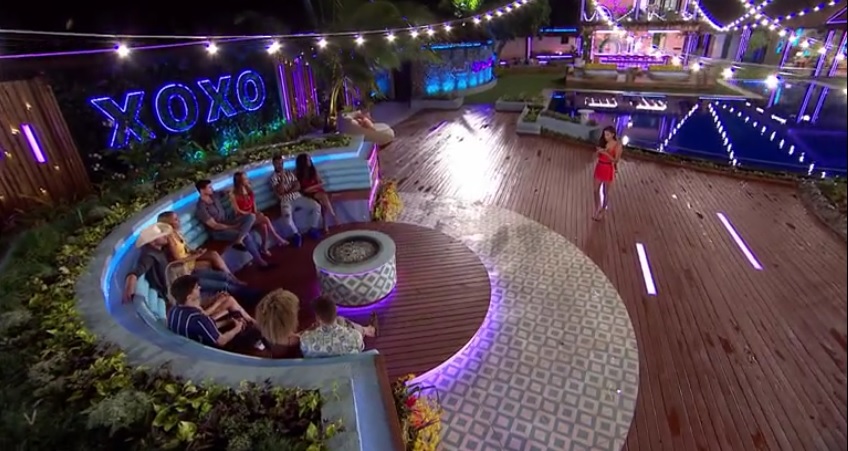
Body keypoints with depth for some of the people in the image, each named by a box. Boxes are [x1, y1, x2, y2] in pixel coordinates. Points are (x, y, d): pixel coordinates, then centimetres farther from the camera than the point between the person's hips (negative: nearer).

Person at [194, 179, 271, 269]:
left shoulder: (214, 195, 3)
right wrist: (233, 227, -15)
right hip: (218, 232, -8)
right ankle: (259, 261, -18)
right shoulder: (201, 208, -20)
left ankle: (238, 241, -28)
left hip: (227, 223, 8)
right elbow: (215, 226, -19)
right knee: (246, 236, -28)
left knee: (251, 216, -15)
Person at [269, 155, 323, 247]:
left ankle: (312, 229, -1)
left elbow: (298, 186, 5)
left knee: (317, 206, -18)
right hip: (286, 201, -4)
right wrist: (282, 178, -13)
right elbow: (280, 191, -10)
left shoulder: (289, 173, 17)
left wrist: (287, 191, -7)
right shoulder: (274, 177, 4)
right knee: (287, 217, -36)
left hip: (298, 197, 4)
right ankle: (296, 234, -8)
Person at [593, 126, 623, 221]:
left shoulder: (617, 145, -14)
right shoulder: (603, 142, 1)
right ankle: (597, 210, 31)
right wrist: (598, 151, -12)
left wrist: (606, 153, -27)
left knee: (605, 192, 10)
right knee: (596, 190, 12)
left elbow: (616, 160, -17)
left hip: (609, 170, -5)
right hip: (599, 167, 5)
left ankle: (602, 211, 29)